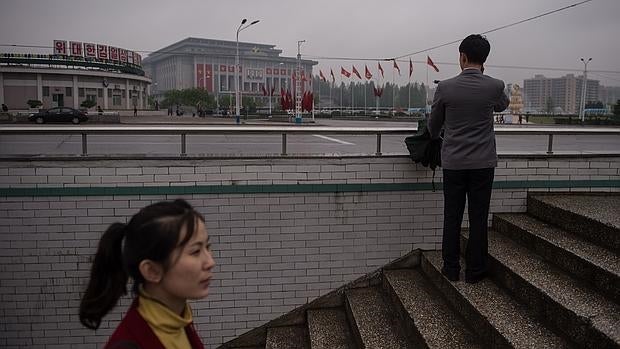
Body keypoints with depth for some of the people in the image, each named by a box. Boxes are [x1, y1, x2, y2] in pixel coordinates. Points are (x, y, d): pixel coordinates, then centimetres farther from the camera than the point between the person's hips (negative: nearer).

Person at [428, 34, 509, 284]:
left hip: (453, 162, 0)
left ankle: (451, 268, 17)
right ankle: (475, 270, 16)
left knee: (452, 217, 8)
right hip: (483, 162, 0)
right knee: (478, 218, 7)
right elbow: (503, 105, 19)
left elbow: (434, 124, 7)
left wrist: (434, 136, 29)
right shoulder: (494, 87, -6)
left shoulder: (445, 88, -8)